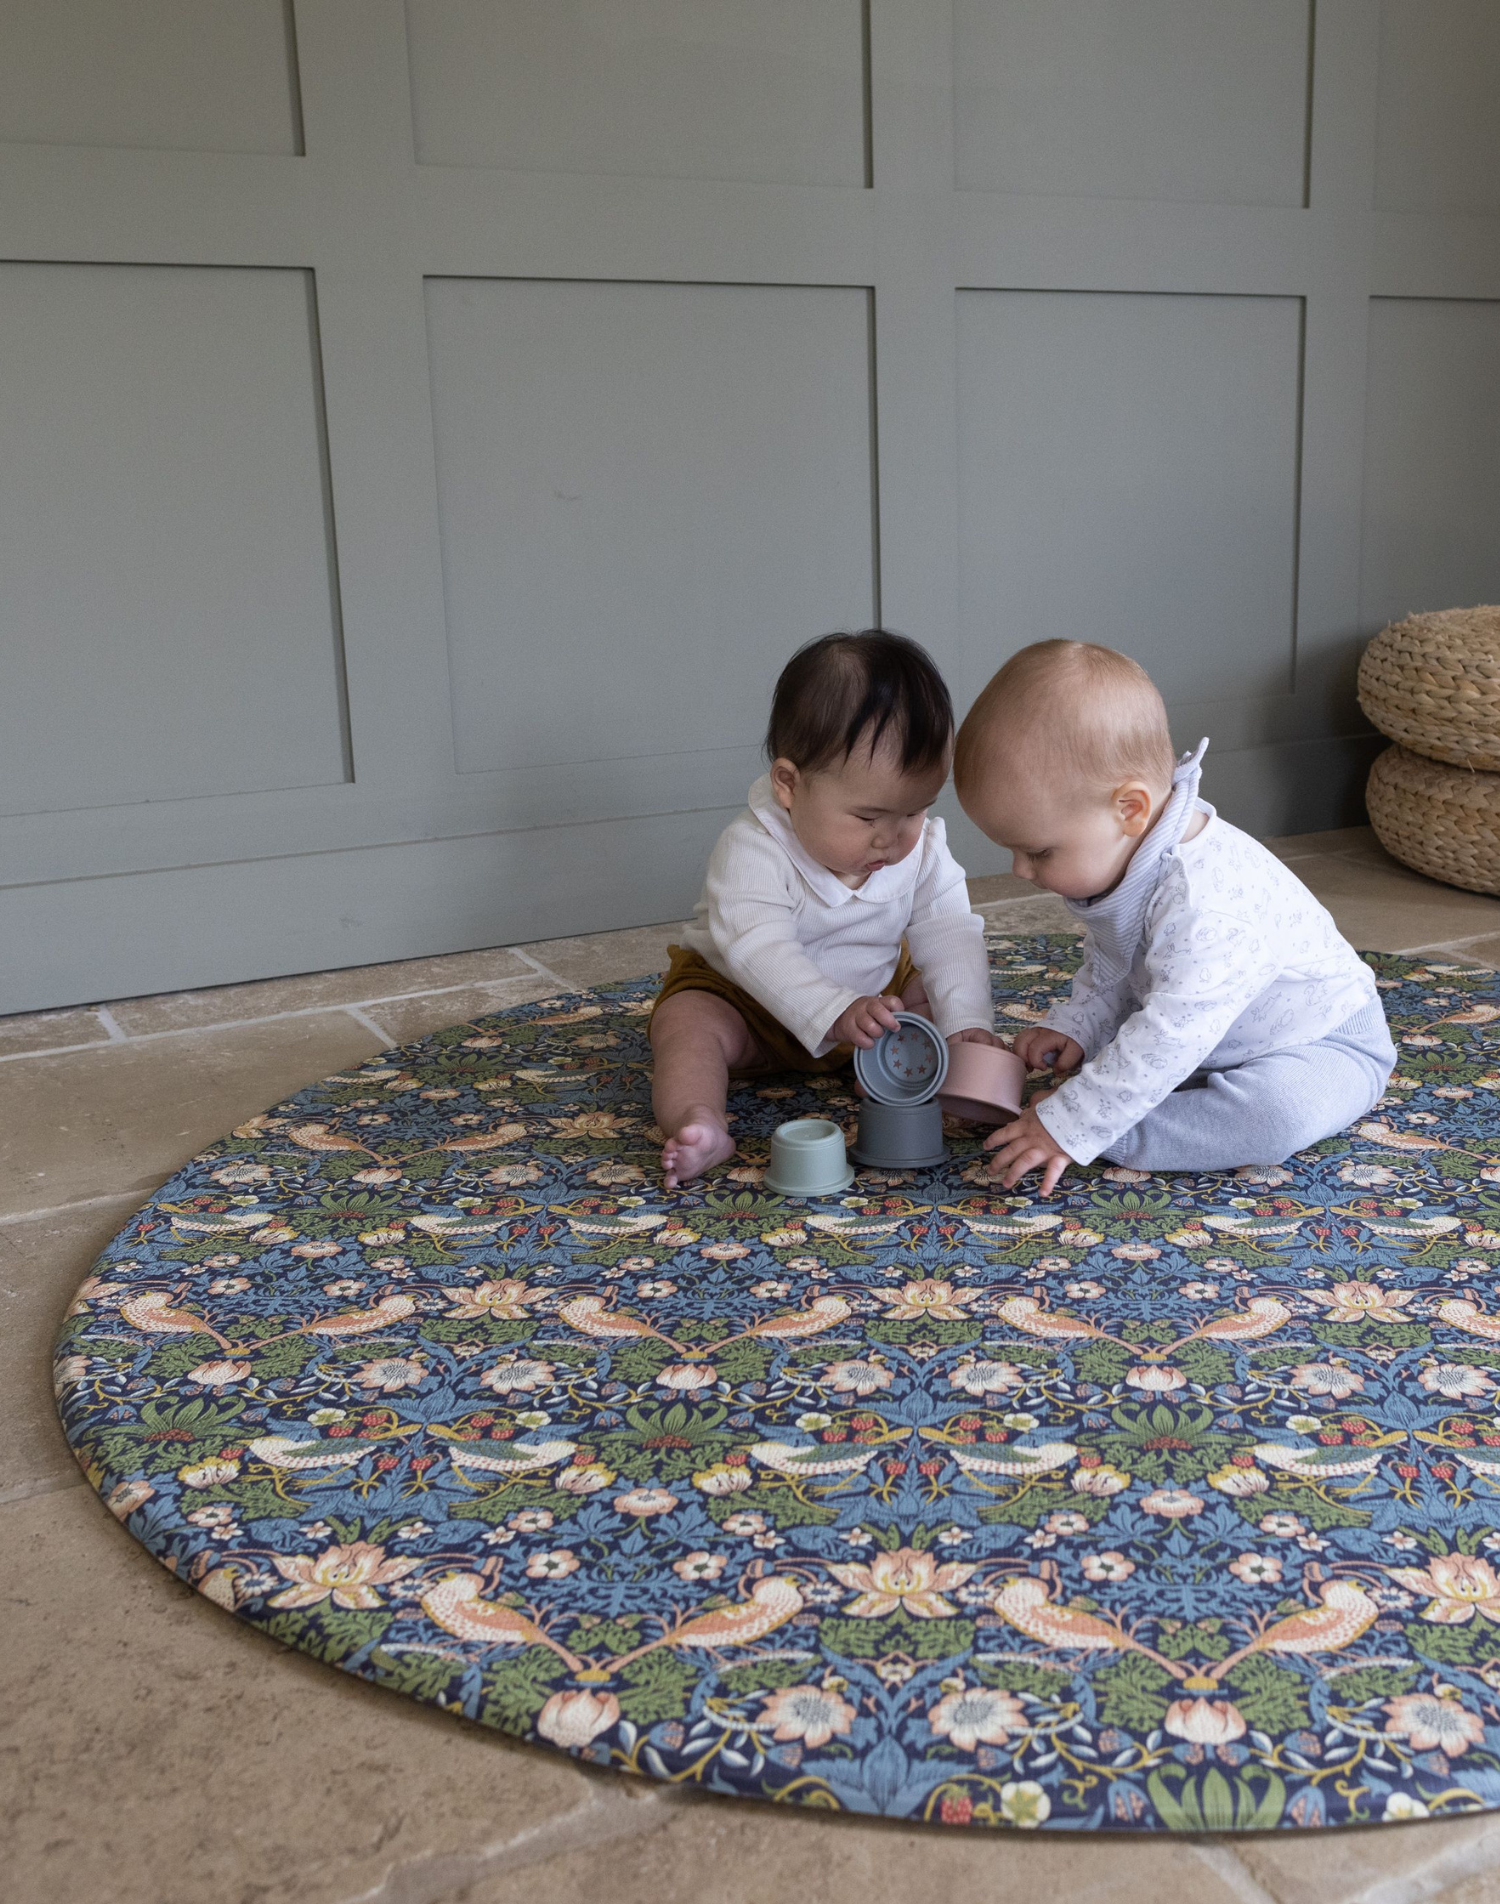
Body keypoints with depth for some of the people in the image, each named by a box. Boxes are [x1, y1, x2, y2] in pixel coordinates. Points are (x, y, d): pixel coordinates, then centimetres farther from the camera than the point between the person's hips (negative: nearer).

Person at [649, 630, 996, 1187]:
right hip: (742, 999, -4)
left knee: (939, 994, -13)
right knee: (687, 1023, -29)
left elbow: (949, 934, -16)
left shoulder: (924, 850, -14)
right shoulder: (752, 849, -30)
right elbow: (757, 949, -41)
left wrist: (966, 1023, -33)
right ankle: (696, 1122, -49)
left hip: (876, 992, 5)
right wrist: (836, 1013, -55)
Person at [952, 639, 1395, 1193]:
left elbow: (1172, 1035, -39)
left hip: (1322, 1044, -9)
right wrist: (1074, 1027, -10)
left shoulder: (1206, 902, -39)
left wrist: (1073, 1128, -37)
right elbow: (1106, 974, 8)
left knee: (1279, 1110, -37)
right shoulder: (1109, 857, -9)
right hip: (1206, 1037, 9)